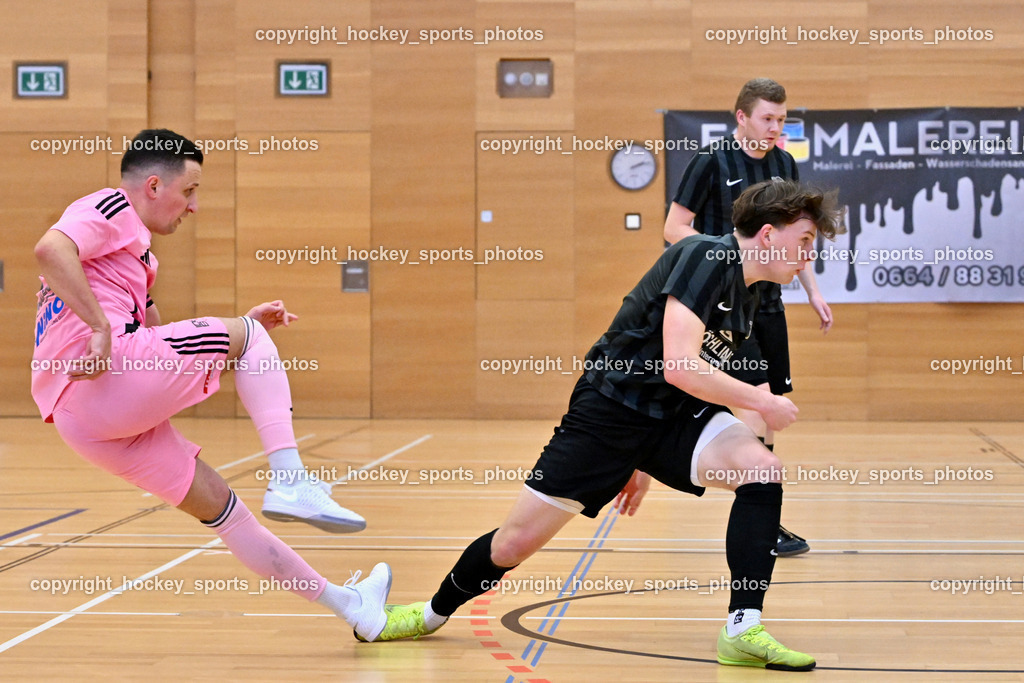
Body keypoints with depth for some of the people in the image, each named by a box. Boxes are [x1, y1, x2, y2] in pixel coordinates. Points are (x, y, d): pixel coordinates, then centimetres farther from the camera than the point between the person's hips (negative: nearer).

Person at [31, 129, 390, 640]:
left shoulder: (131, 246, 32)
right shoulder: (109, 207, 1)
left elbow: (157, 336, 35)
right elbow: (49, 249, -20)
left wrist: (236, 329, 27)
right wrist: (101, 327, -23)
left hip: (80, 420, 10)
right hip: (107, 375, -10)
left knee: (220, 506, 12)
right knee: (246, 334, 0)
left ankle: (347, 603, 18)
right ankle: (292, 484, -11)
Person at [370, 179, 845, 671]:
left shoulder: (746, 297, 9)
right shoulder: (705, 258, -18)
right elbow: (679, 367, -27)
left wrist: (648, 464, 24)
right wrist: (763, 402, -18)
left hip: (673, 417, 7)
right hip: (611, 408, -7)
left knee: (763, 471, -21)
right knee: (516, 542, 0)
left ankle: (743, 630, -17)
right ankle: (435, 612, 28)